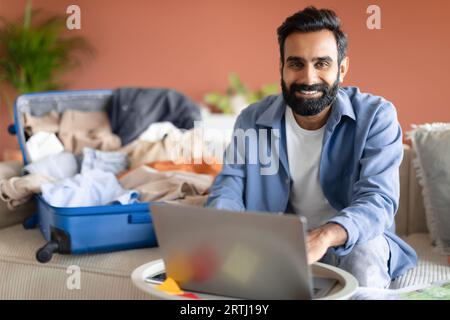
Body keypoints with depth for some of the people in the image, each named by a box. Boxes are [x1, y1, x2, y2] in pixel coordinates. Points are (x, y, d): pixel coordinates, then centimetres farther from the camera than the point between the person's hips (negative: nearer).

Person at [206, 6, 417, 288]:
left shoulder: (375, 117, -14)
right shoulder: (252, 121, -4)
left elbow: (378, 199, -25)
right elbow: (229, 189, -10)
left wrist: (325, 235, -48)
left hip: (350, 241, -2)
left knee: (365, 253, -36)